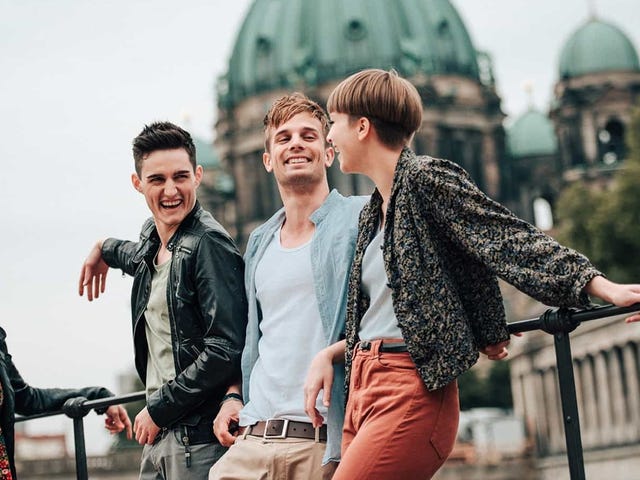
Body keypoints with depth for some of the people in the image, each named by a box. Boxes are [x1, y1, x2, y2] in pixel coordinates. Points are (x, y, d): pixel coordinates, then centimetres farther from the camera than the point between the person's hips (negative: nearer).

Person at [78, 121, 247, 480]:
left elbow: (226, 351, -21)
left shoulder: (210, 244, -14)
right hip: (159, 435, 8)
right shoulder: (152, 239, 11)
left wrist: (158, 410, -14)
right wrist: (105, 250, 47)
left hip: (200, 440, -8)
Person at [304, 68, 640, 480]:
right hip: (362, 388, 9)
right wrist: (328, 354, 13)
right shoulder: (373, 213, 20)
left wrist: (607, 289, -20)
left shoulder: (427, 178, -6)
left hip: (412, 389, -9)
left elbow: (511, 240, -13)